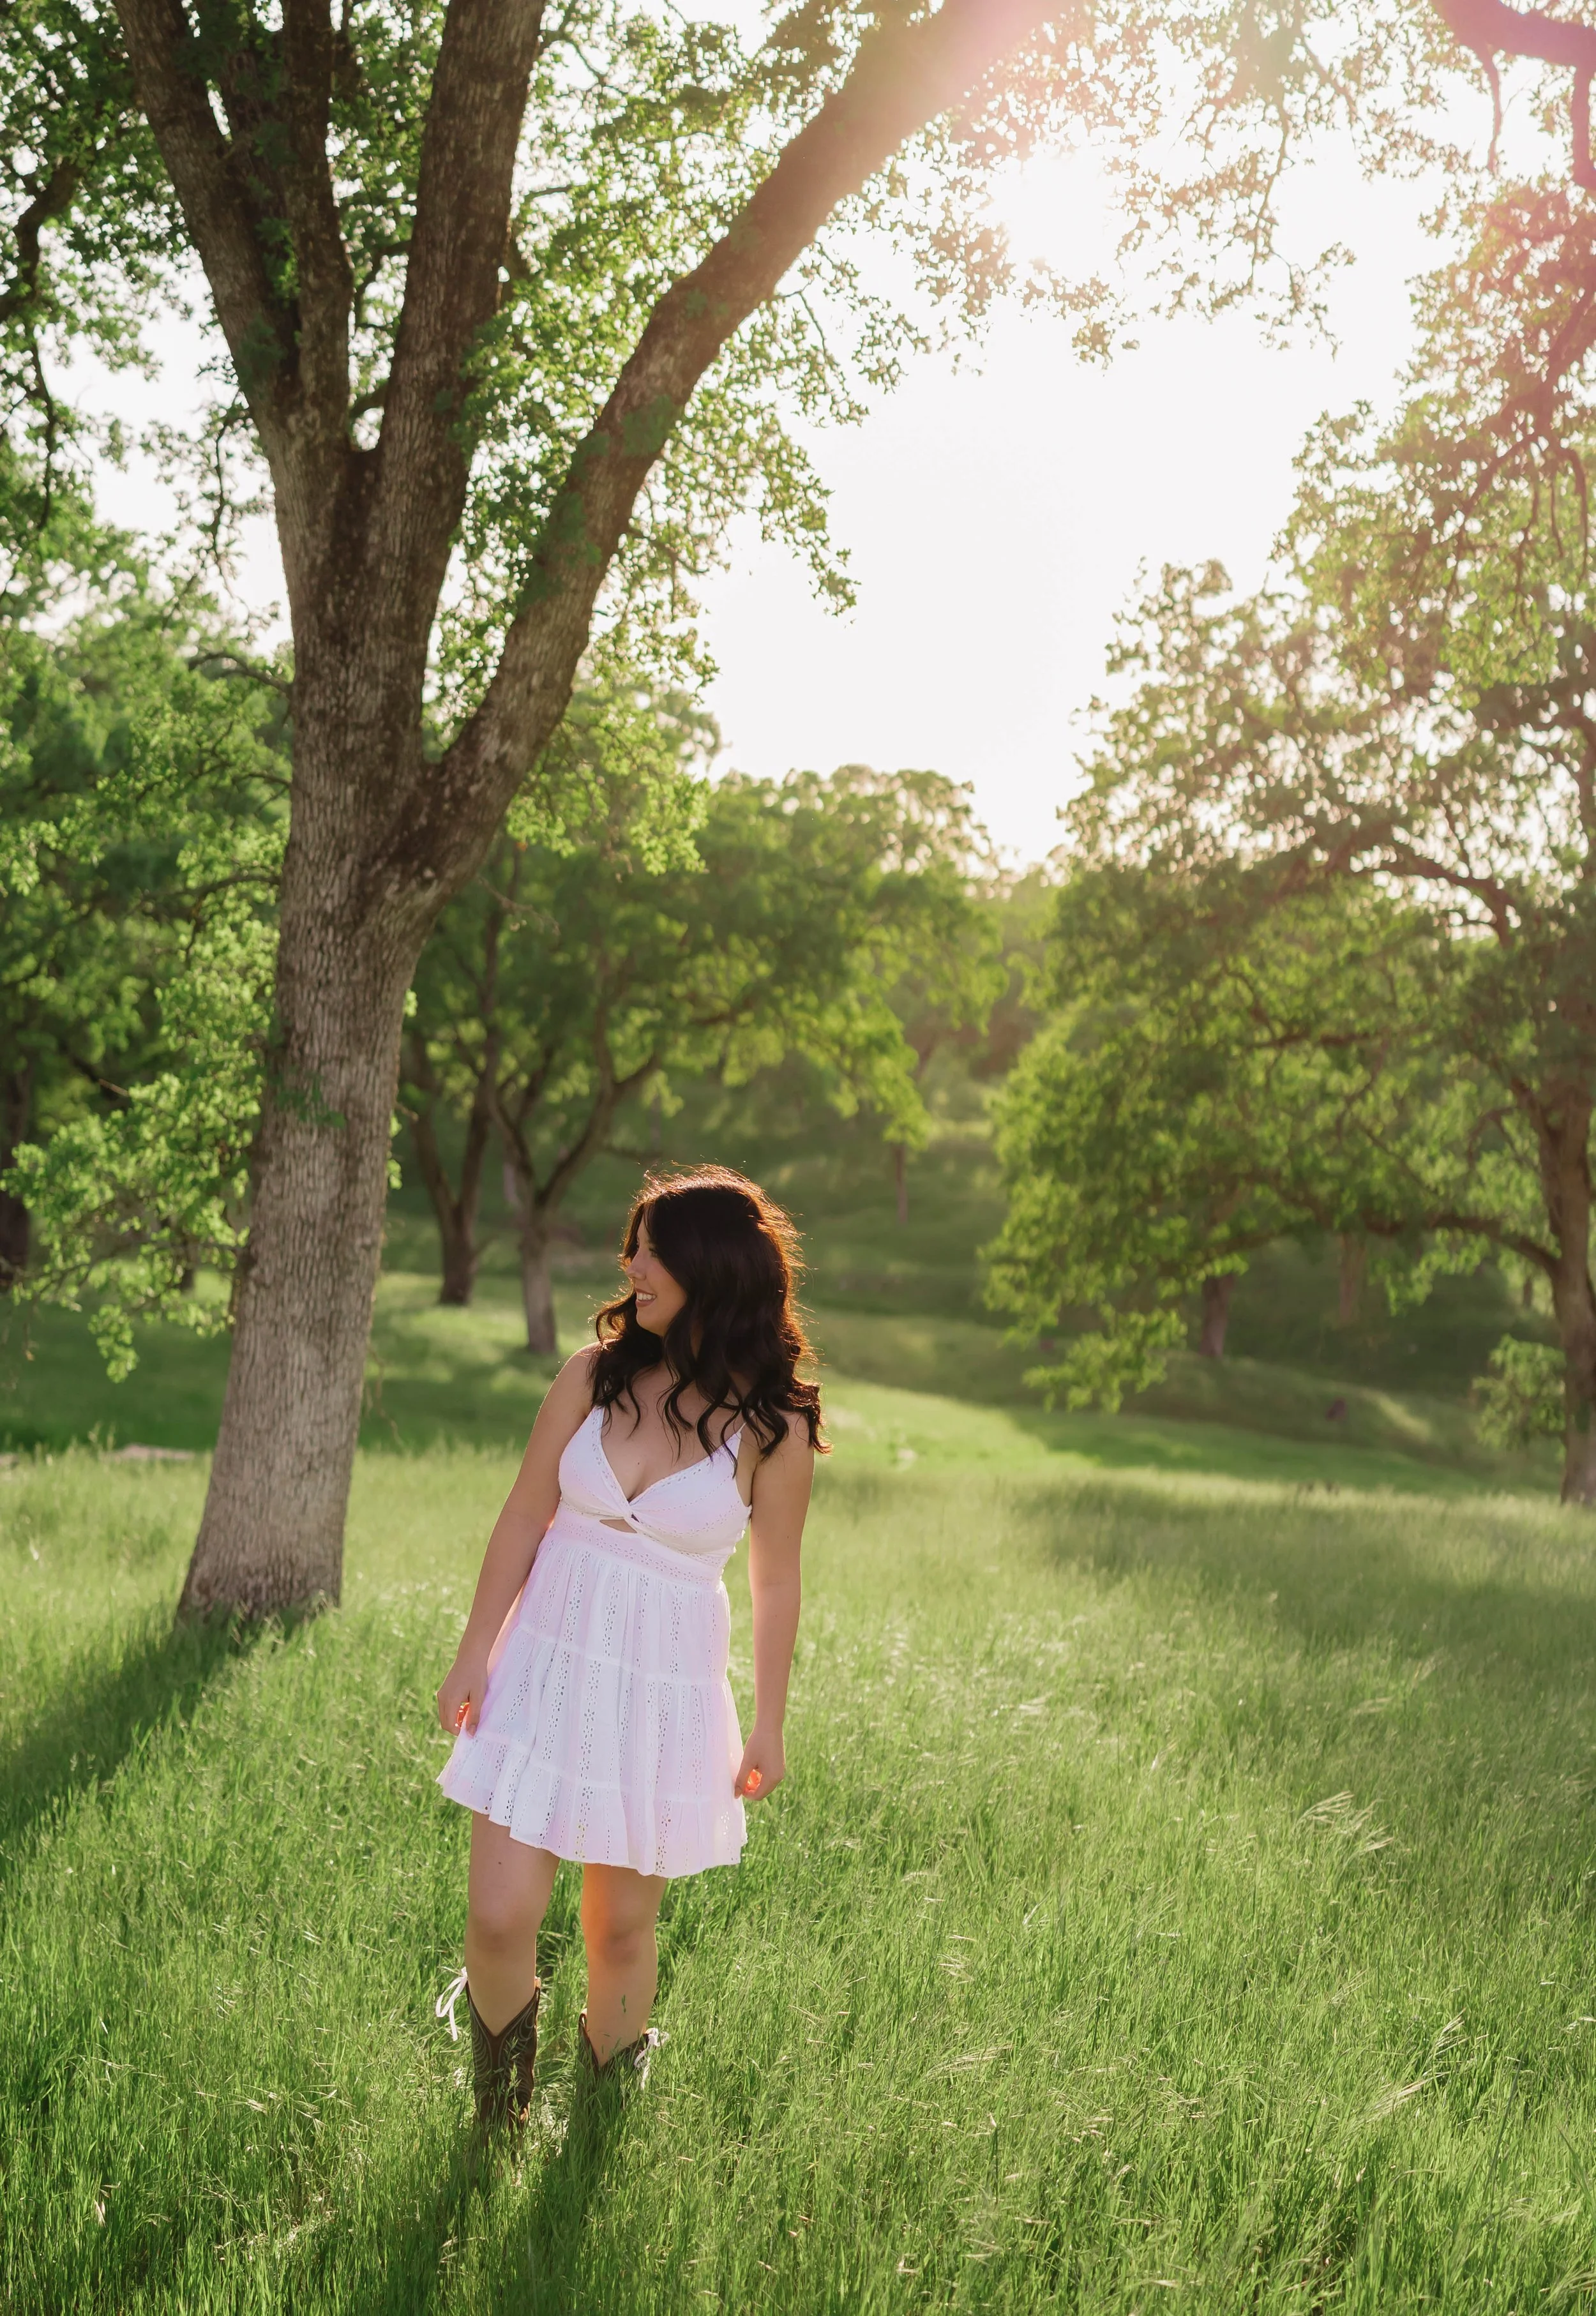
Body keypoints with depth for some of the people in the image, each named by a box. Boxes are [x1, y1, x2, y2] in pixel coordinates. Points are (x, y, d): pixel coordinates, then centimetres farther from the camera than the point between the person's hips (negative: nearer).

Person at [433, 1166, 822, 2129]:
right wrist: (476, 1654, 3)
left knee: (622, 1930, 10)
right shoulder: (597, 1375, -2)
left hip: (666, 1692, -1)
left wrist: (768, 1729, 6)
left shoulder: (773, 1426, -7)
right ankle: (499, 2119, 25)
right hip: (548, 1663, 2)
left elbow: (776, 1585, 2)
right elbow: (525, 1518, 4)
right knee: (499, 1919, -2)